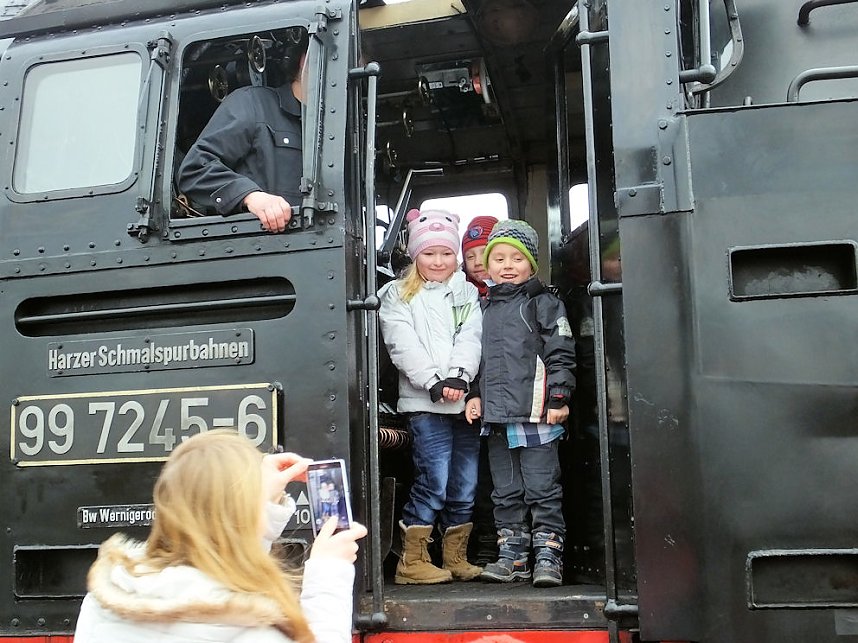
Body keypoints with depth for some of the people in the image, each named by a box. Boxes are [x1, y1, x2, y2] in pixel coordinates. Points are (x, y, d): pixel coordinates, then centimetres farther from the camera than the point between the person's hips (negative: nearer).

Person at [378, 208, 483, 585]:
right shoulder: (398, 296, 7)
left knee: (465, 484, 6)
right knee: (434, 481, -10)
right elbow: (404, 346, -5)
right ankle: (411, 561, 0)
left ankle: (456, 558, 18)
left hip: (465, 400, 4)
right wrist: (435, 383, -16)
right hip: (424, 403, -4)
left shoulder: (467, 294, 18)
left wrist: (459, 376, -14)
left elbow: (471, 339, 3)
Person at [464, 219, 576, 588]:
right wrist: (475, 394, 11)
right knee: (505, 492, 11)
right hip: (496, 415, 6)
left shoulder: (543, 304, 0)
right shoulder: (484, 309, 16)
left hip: (535, 413, -6)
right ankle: (512, 556, 19)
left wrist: (558, 397, -11)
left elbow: (561, 353, -5)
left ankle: (548, 555, 6)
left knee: (543, 488, -2)